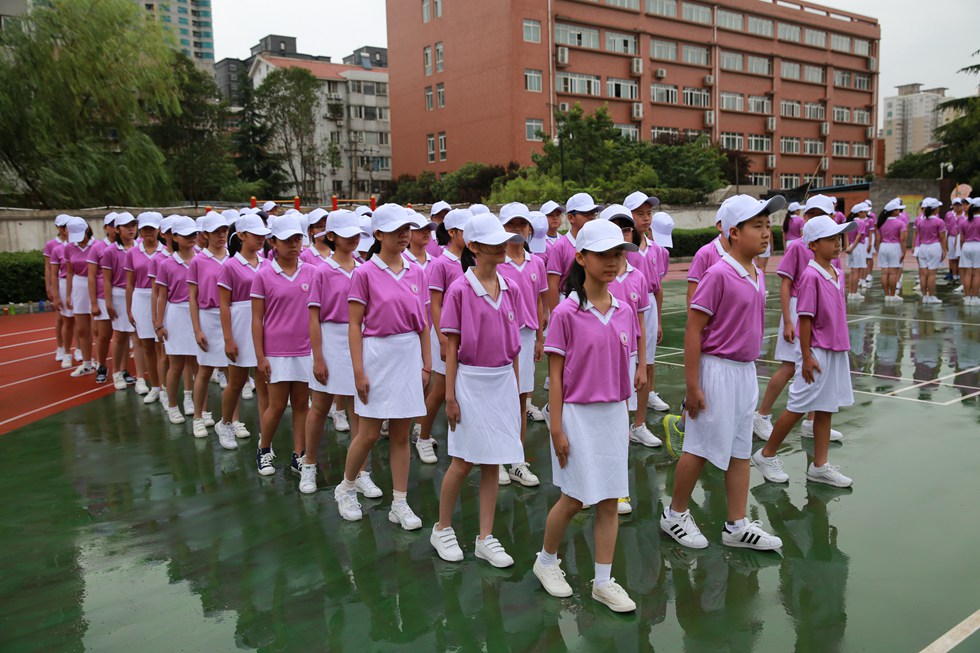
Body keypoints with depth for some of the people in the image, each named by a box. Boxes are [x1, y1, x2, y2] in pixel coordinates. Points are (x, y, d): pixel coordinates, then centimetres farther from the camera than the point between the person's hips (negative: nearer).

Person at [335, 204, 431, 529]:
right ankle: (346, 488, 29)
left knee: (401, 435, 10)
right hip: (378, 354, -4)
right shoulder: (365, 273, -7)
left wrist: (426, 363, 7)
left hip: (409, 355, 4)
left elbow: (423, 323, 10)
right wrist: (358, 371, -11)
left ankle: (400, 503, 19)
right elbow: (354, 325, -7)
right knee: (369, 434, 3)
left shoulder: (416, 272, 6)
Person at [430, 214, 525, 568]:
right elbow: (451, 346, -8)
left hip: (503, 382, 5)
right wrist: (450, 395, -9)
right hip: (472, 381, -4)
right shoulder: (459, 290, -9)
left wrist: (516, 391, 11)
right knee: (464, 461, 4)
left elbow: (513, 345, 10)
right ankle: (442, 529, 24)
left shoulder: (509, 289, 5)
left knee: (492, 462, 9)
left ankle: (485, 538, 19)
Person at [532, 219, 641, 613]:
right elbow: (555, 375, -10)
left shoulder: (624, 313, 3)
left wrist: (625, 418, 11)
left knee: (610, 500, 9)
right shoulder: (566, 314, -12)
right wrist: (556, 429, -12)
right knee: (573, 499, 5)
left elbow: (622, 371, 10)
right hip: (578, 416, -5)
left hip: (614, 415, 5)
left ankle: (603, 582, 22)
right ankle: (546, 561, 30)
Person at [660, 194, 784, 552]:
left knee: (740, 450, 13)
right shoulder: (718, 274, -17)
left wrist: (749, 371, 17)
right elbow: (693, 330, -17)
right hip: (718, 371, -8)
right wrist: (693, 385, -17)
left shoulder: (757, 274, 8)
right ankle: (675, 513, 23)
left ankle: (737, 526, 24)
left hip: (746, 372, 8)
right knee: (701, 448, 4)